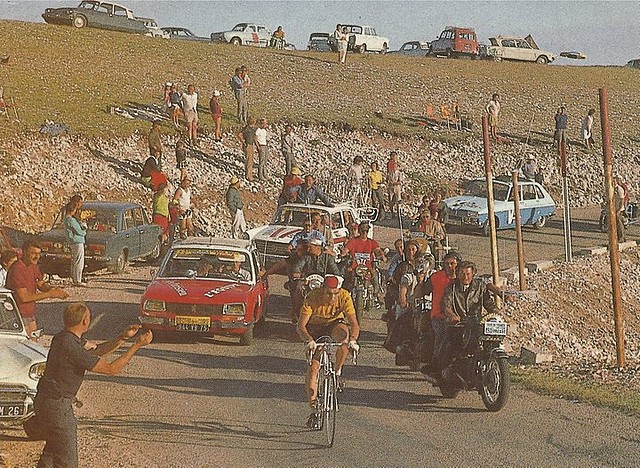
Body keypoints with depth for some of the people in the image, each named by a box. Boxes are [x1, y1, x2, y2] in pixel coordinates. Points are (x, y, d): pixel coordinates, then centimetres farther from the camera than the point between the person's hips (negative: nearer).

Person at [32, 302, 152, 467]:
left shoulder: (64, 337, 5)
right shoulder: (71, 347, -25)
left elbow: (95, 351, 15)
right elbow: (111, 369, -20)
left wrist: (123, 338, 3)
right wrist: (137, 345, -15)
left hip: (45, 400, 10)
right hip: (56, 406, -10)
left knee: (53, 449, 26)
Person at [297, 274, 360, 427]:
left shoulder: (344, 297, -26)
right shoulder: (313, 298, -30)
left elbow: (354, 324, -28)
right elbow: (301, 326, -30)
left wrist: (353, 339, -48)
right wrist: (309, 340, -49)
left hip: (335, 323, 1)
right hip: (315, 327, -1)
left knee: (344, 334, -36)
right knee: (313, 366, -13)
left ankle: (338, 372, -13)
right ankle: (313, 410, -2)